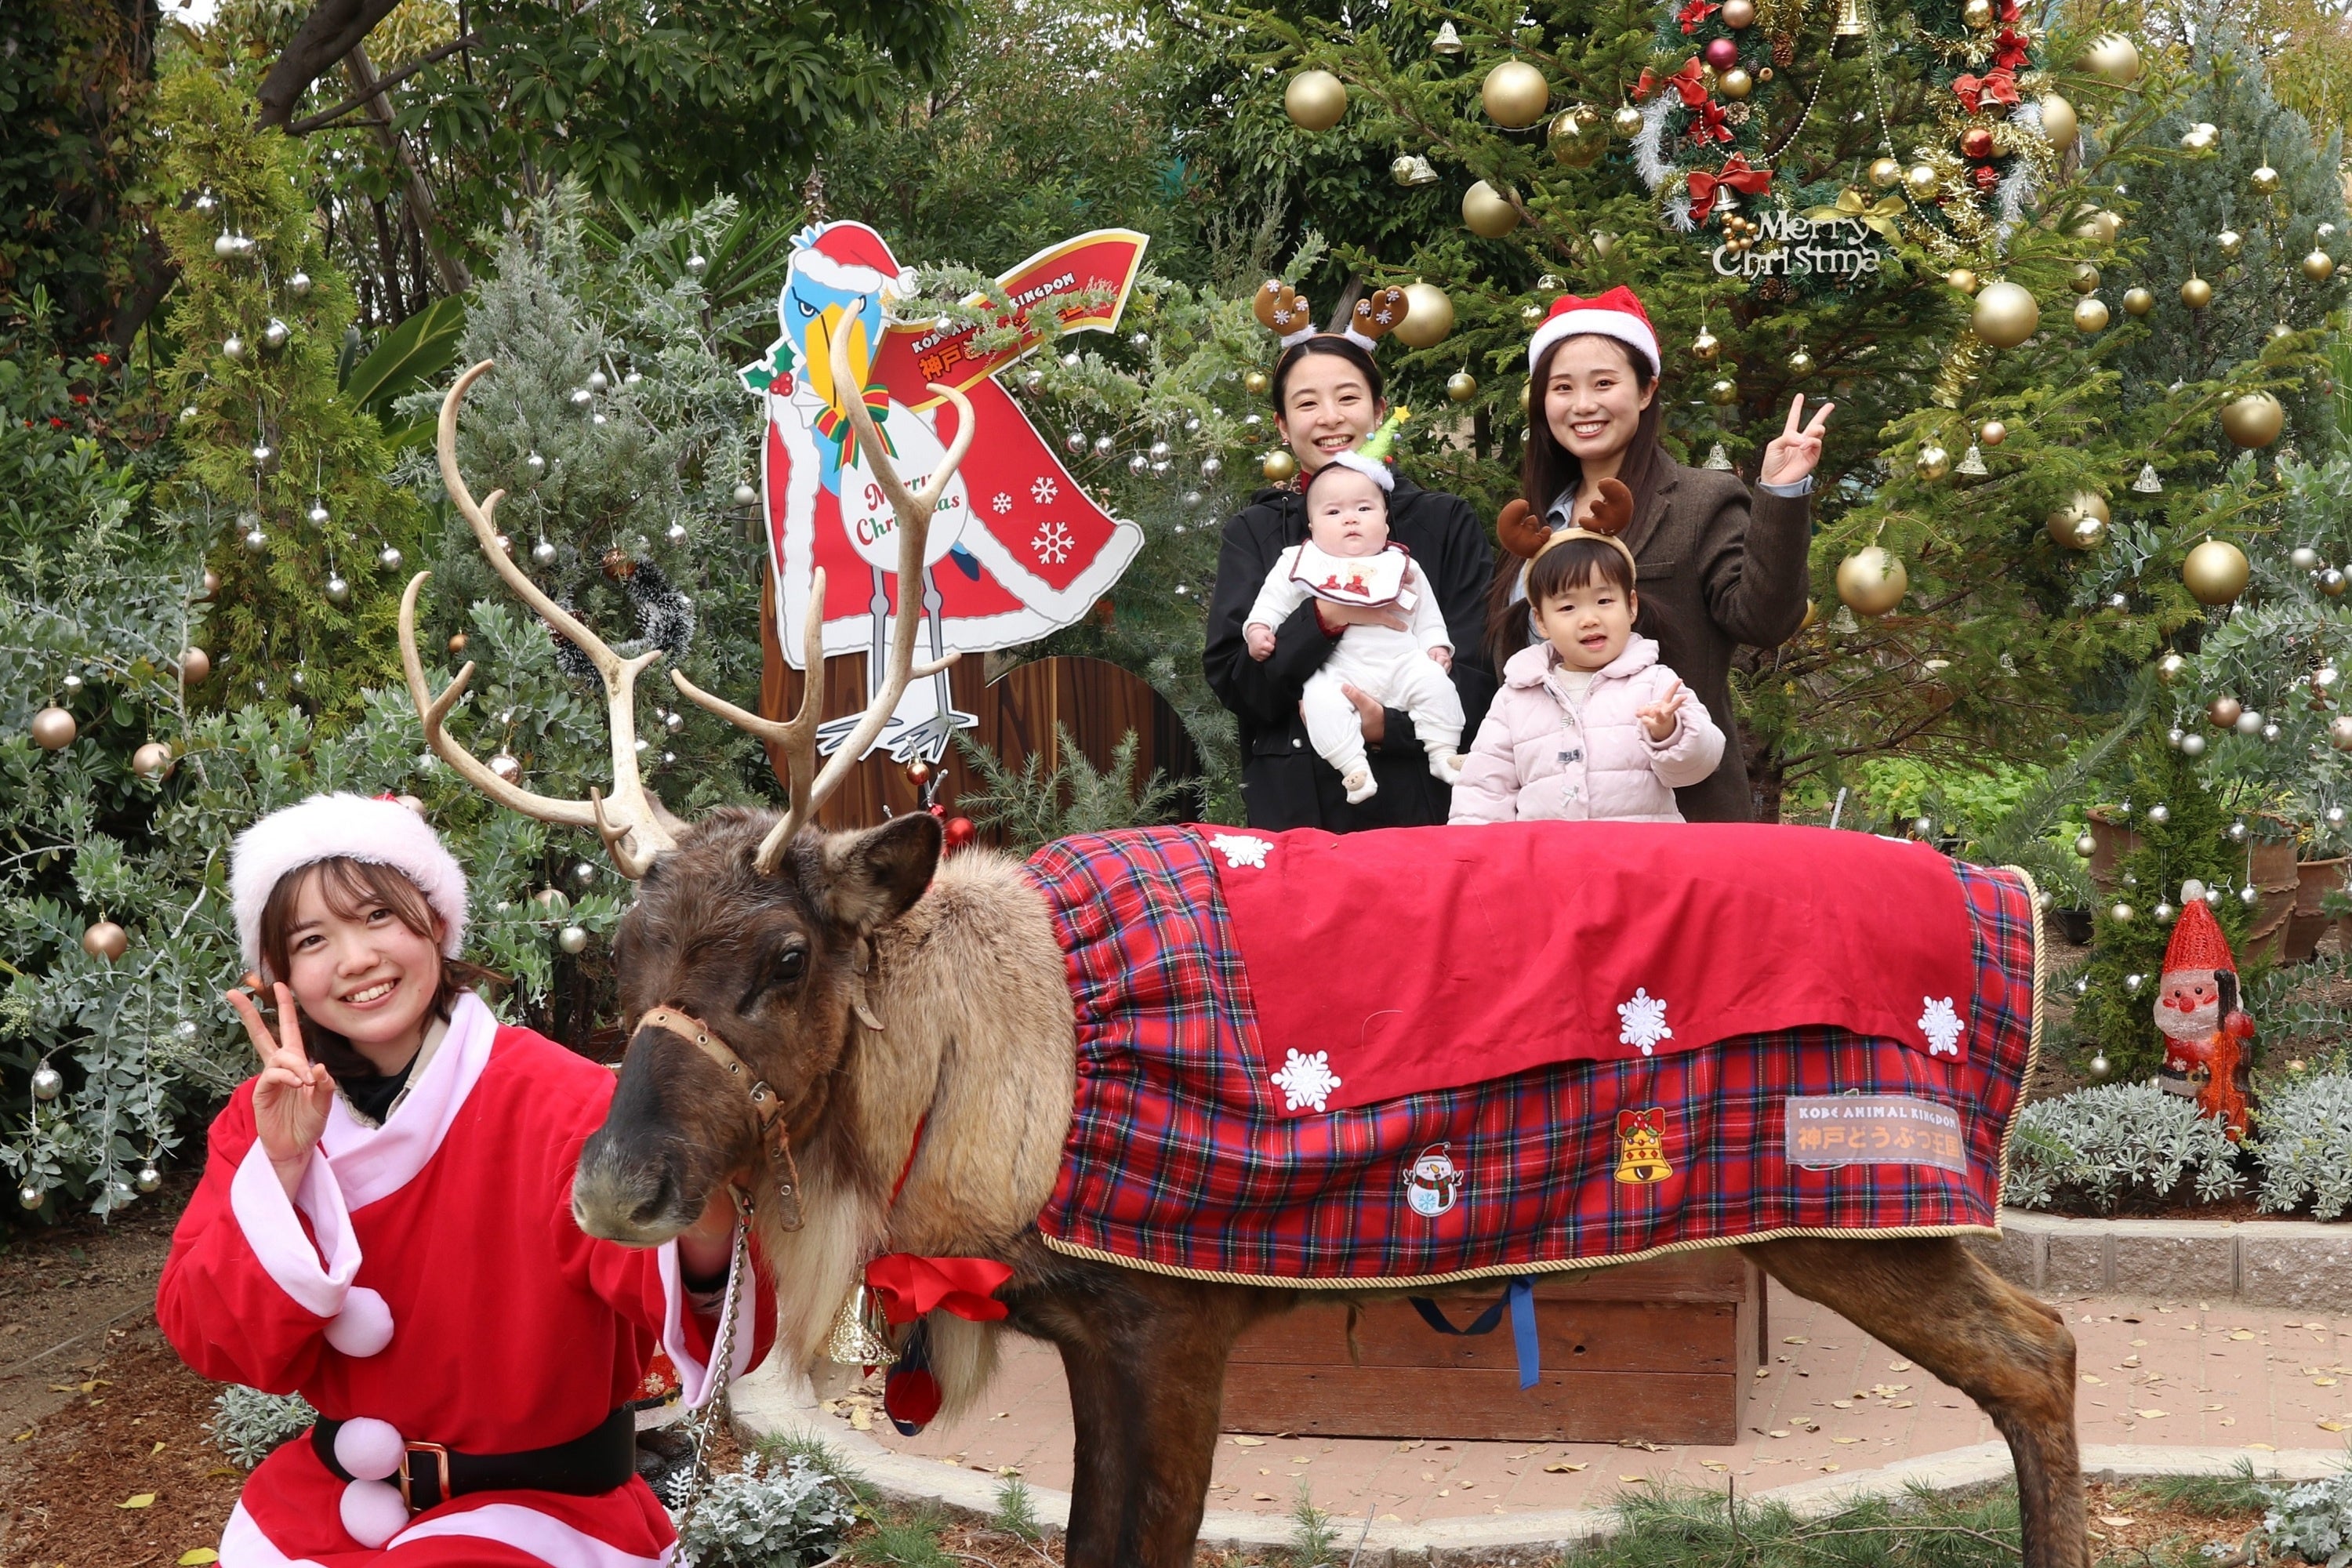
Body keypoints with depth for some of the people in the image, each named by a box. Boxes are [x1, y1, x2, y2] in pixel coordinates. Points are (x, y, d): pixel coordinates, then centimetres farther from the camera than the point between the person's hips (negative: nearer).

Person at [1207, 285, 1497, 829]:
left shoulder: (1448, 524, 6)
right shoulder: (1254, 533, 9)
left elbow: (1477, 677, -2)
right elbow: (1230, 680, -2)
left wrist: (1390, 726, -18)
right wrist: (1322, 619, -17)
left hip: (1422, 801, 0)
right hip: (1294, 809, 1)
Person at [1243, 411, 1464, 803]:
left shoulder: (1402, 567, 15)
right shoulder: (1301, 564, 10)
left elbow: (1427, 614, 19)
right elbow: (1273, 601, 11)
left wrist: (1435, 644, 7)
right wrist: (1259, 627, -4)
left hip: (1402, 662, 2)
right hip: (1340, 671, -2)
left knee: (1433, 681, -20)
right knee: (1321, 699, -29)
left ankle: (1443, 753, -8)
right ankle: (1353, 767, -27)